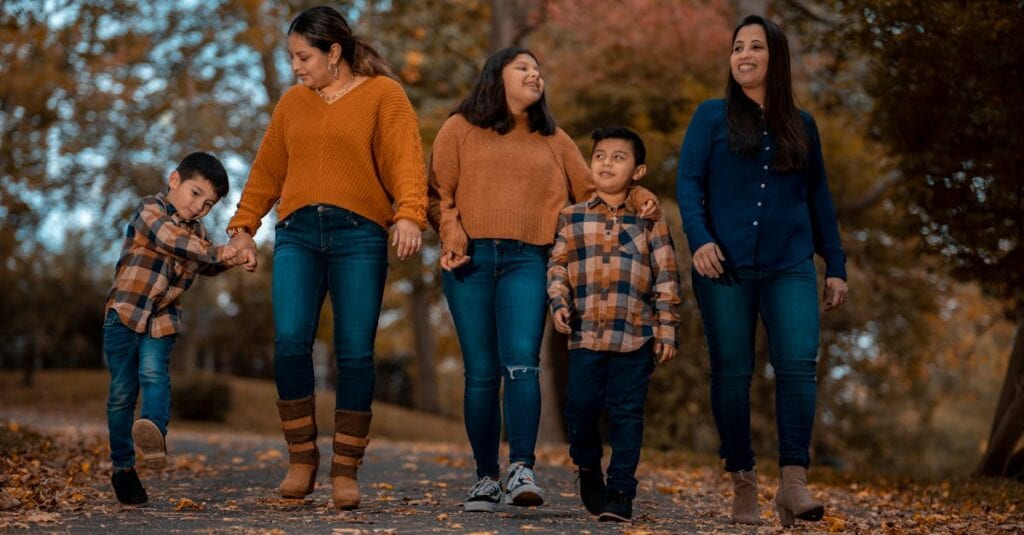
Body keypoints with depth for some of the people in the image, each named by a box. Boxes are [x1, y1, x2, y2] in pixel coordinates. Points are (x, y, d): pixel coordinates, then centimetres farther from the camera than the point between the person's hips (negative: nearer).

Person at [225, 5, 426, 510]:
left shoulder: (383, 94, 4)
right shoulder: (292, 102, 18)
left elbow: (405, 160, -8)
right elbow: (266, 169, 23)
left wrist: (409, 216, -23)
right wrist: (243, 227, 18)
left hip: (358, 235, -3)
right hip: (296, 233, 3)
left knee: (355, 352, -4)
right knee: (290, 341, -13)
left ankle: (346, 471, 5)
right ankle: (301, 460, 2)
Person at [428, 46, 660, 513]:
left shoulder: (553, 140, 21)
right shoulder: (460, 129, 13)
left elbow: (590, 190, 19)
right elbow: (438, 192, 7)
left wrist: (636, 196, 2)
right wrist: (451, 234, -10)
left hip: (527, 260, 1)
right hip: (471, 259, -1)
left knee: (521, 363, -17)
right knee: (481, 372, -1)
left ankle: (522, 469, -22)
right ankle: (486, 477, 6)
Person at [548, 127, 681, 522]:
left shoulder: (649, 220, 5)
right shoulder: (572, 217, 10)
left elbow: (666, 277, 4)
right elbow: (557, 264, 10)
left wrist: (667, 329, 0)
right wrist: (559, 302, -8)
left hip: (635, 336, -1)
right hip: (585, 334, 1)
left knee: (627, 414, 0)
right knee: (581, 408, 1)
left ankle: (620, 492, 6)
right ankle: (587, 467, 28)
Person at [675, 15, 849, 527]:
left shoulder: (801, 125, 14)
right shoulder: (712, 116, 8)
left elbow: (818, 198, 17)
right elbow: (688, 181, 0)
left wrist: (836, 265, 13)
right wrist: (699, 238, -16)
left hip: (789, 268, 1)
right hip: (726, 266, -1)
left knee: (798, 364, -13)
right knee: (731, 373, 1)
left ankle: (793, 482, -10)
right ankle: (743, 484, 10)